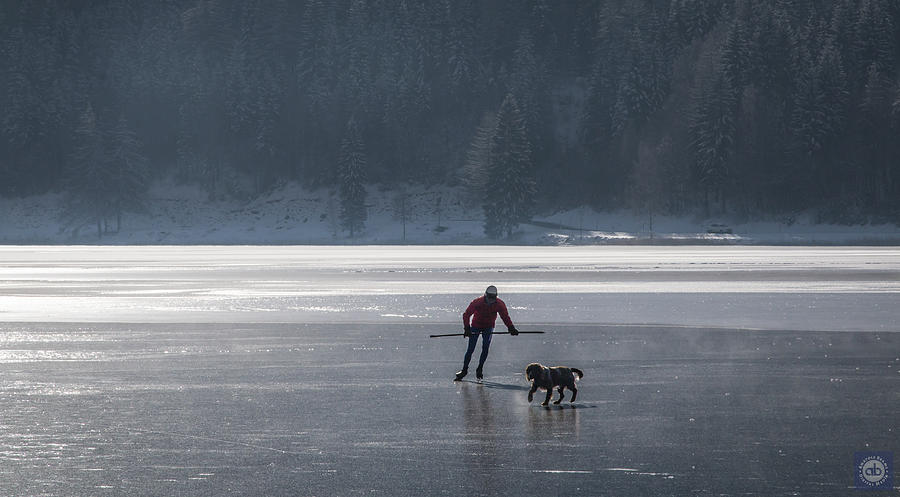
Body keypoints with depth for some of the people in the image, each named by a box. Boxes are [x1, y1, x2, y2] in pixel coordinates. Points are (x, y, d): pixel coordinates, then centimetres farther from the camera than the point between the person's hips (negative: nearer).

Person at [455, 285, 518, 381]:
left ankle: (479, 369, 4)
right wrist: (467, 329, -27)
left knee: (485, 348, -10)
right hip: (476, 326, -2)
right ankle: (464, 370, 3)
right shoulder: (477, 302, -25)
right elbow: (466, 314, -18)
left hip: (488, 328, 2)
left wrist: (511, 328, -17)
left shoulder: (499, 304, -17)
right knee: (470, 349, -6)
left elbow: (505, 317, -5)